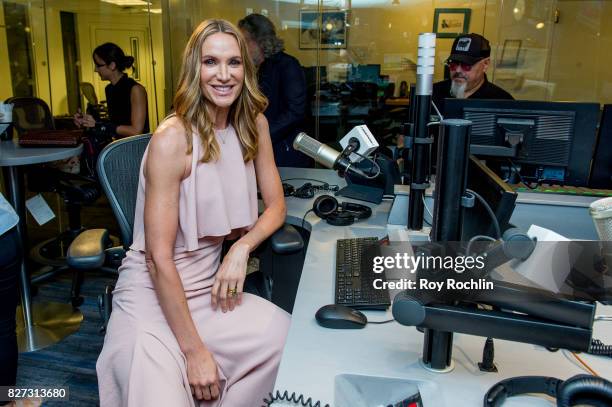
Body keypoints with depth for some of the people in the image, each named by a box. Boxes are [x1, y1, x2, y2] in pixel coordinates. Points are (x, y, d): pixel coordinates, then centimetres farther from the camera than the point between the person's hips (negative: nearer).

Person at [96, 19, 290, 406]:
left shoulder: (254, 124, 0)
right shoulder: (172, 139, -19)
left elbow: (276, 205, 6)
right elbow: (159, 258, -19)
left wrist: (242, 248, -14)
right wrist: (195, 351, -18)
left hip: (209, 287, 6)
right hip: (153, 294, -6)